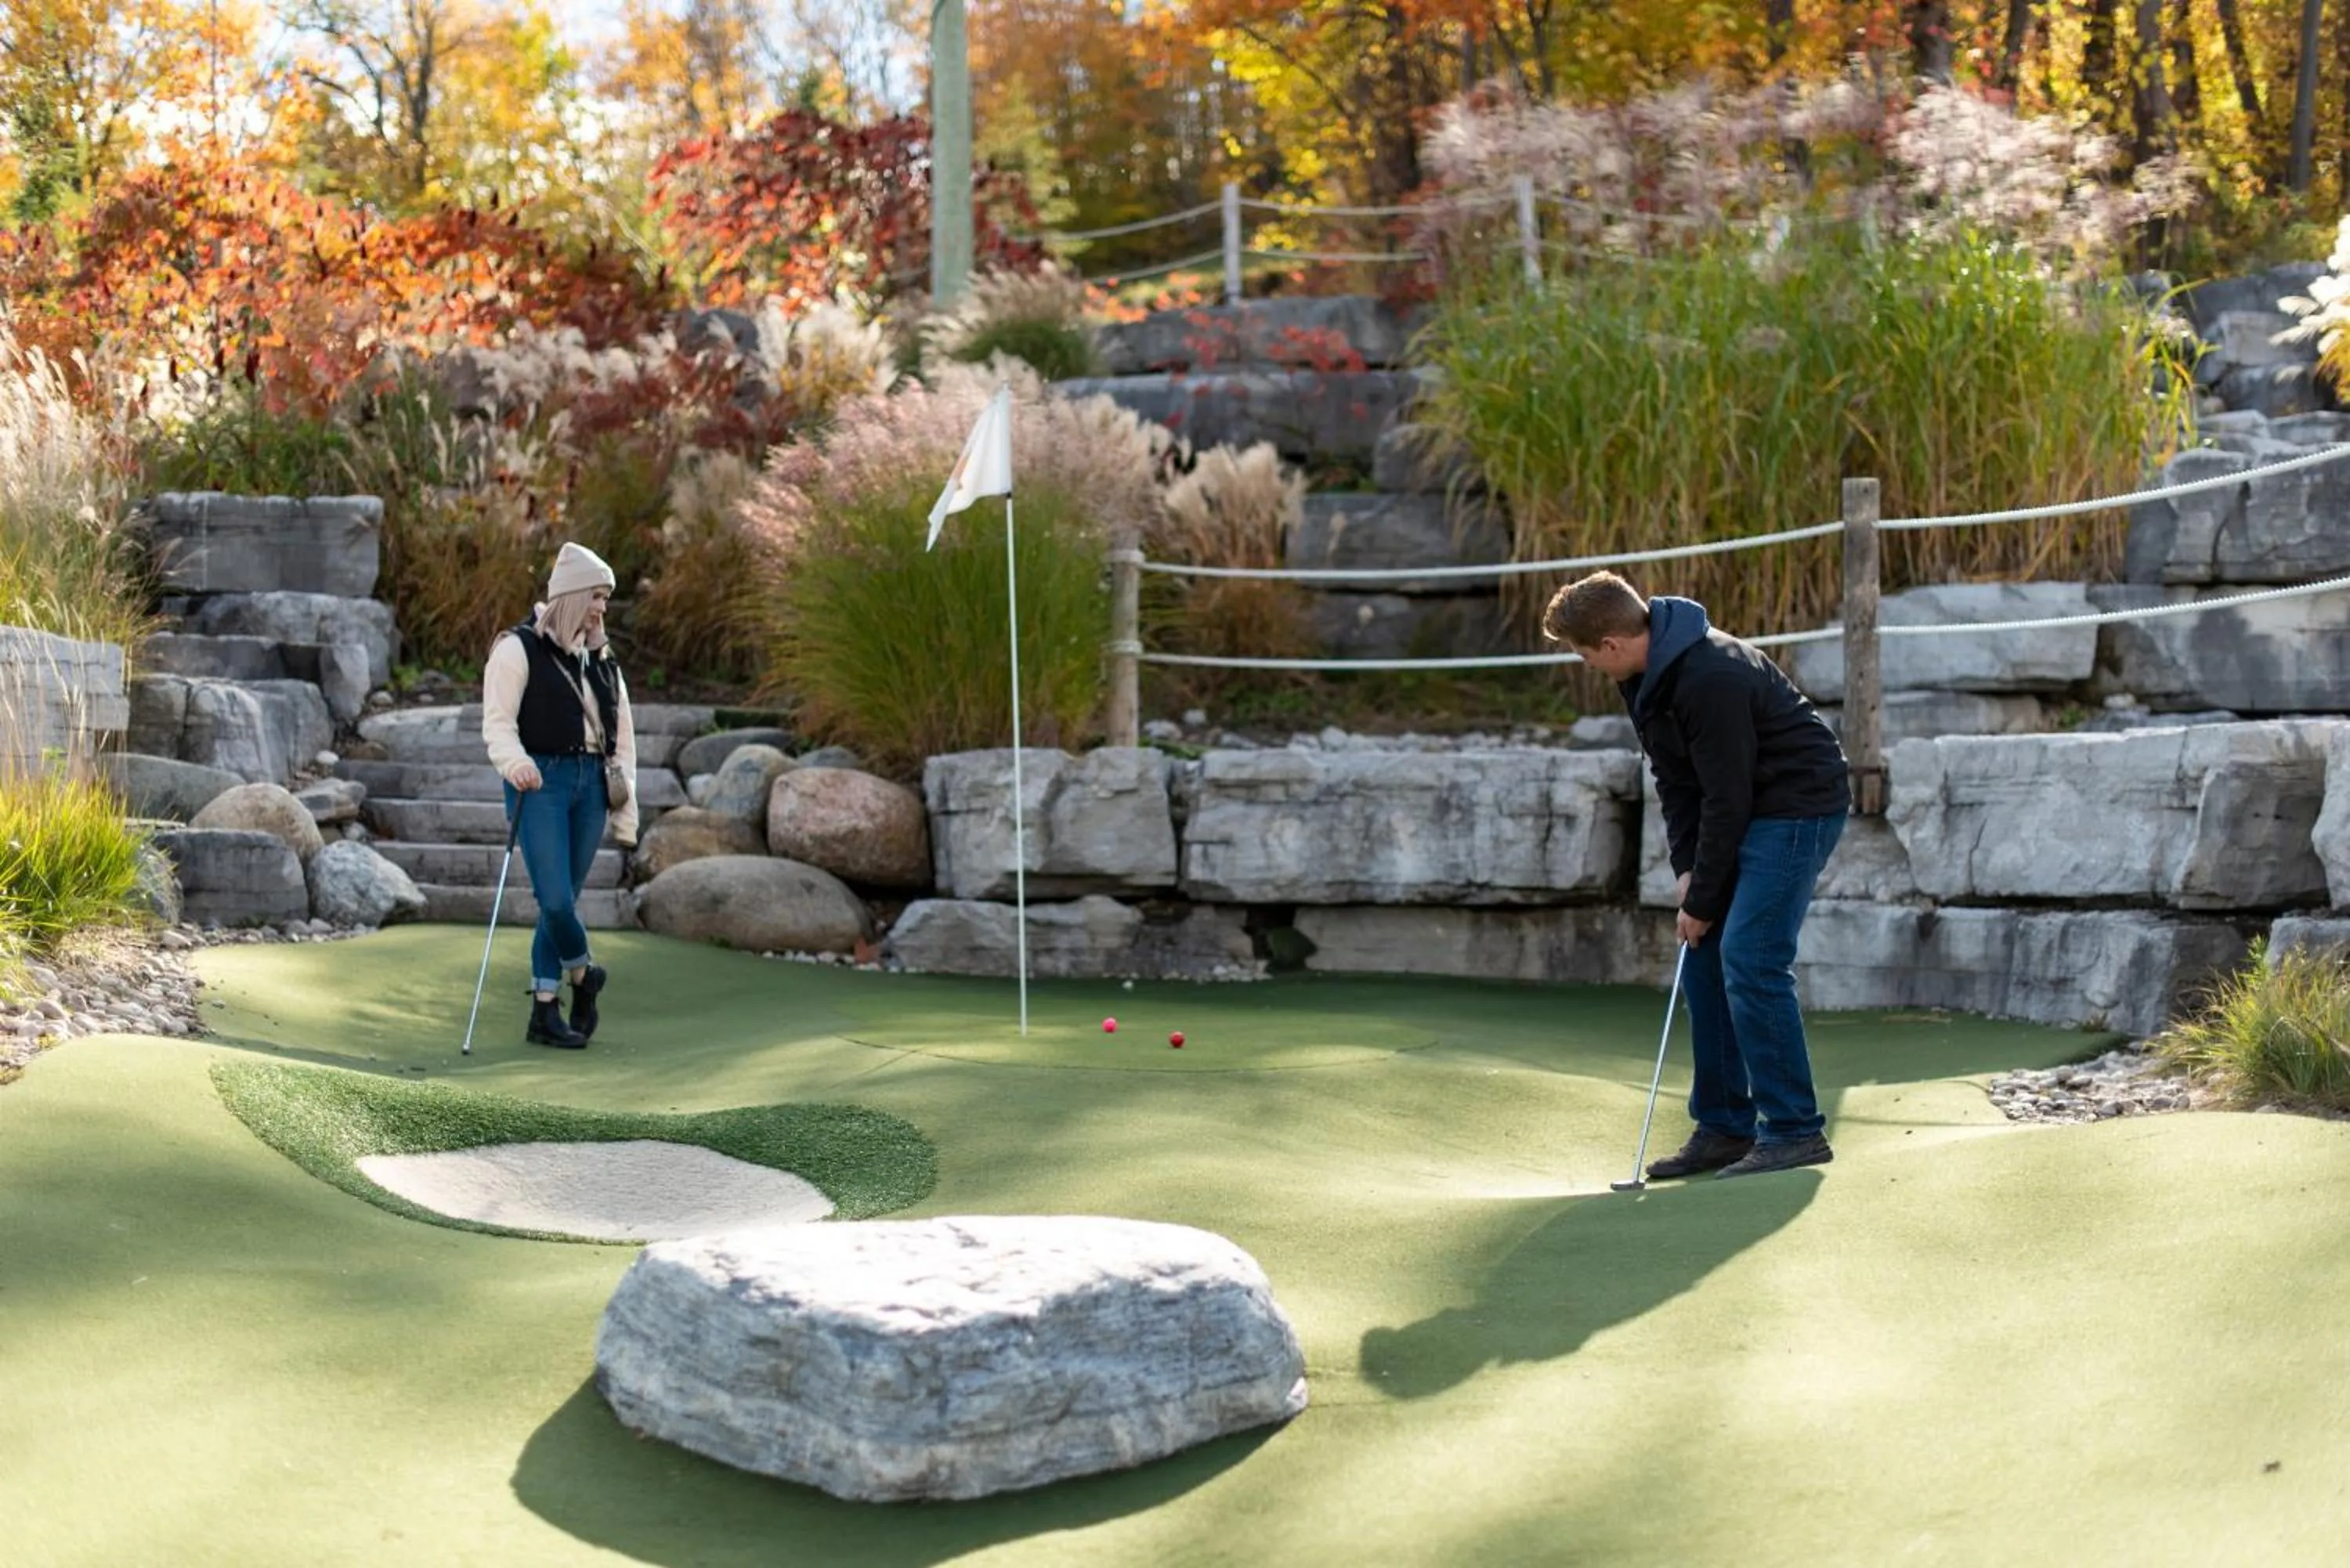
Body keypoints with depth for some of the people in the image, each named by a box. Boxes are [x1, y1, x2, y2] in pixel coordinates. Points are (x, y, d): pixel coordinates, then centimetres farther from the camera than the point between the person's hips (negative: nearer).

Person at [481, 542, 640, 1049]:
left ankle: (545, 1013, 12)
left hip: (590, 785, 5)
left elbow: (622, 736, 18)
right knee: (555, 899, -13)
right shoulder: (520, 649, -2)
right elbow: (497, 722, -10)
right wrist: (515, 762, -31)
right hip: (540, 783, -5)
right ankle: (583, 973, 16)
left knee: (564, 901, 5)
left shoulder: (600, 659, 17)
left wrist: (625, 813, 13)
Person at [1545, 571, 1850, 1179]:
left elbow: (1727, 797, -24)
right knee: (1705, 957, 7)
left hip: (1799, 805, -10)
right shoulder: (1646, 675, 1)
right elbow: (1675, 778, 7)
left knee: (1749, 959, -16)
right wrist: (1686, 867, -4)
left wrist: (1703, 900, -16)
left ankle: (1795, 1132, -9)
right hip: (1746, 810, 10)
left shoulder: (1712, 677, -28)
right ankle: (1725, 1128, 12)